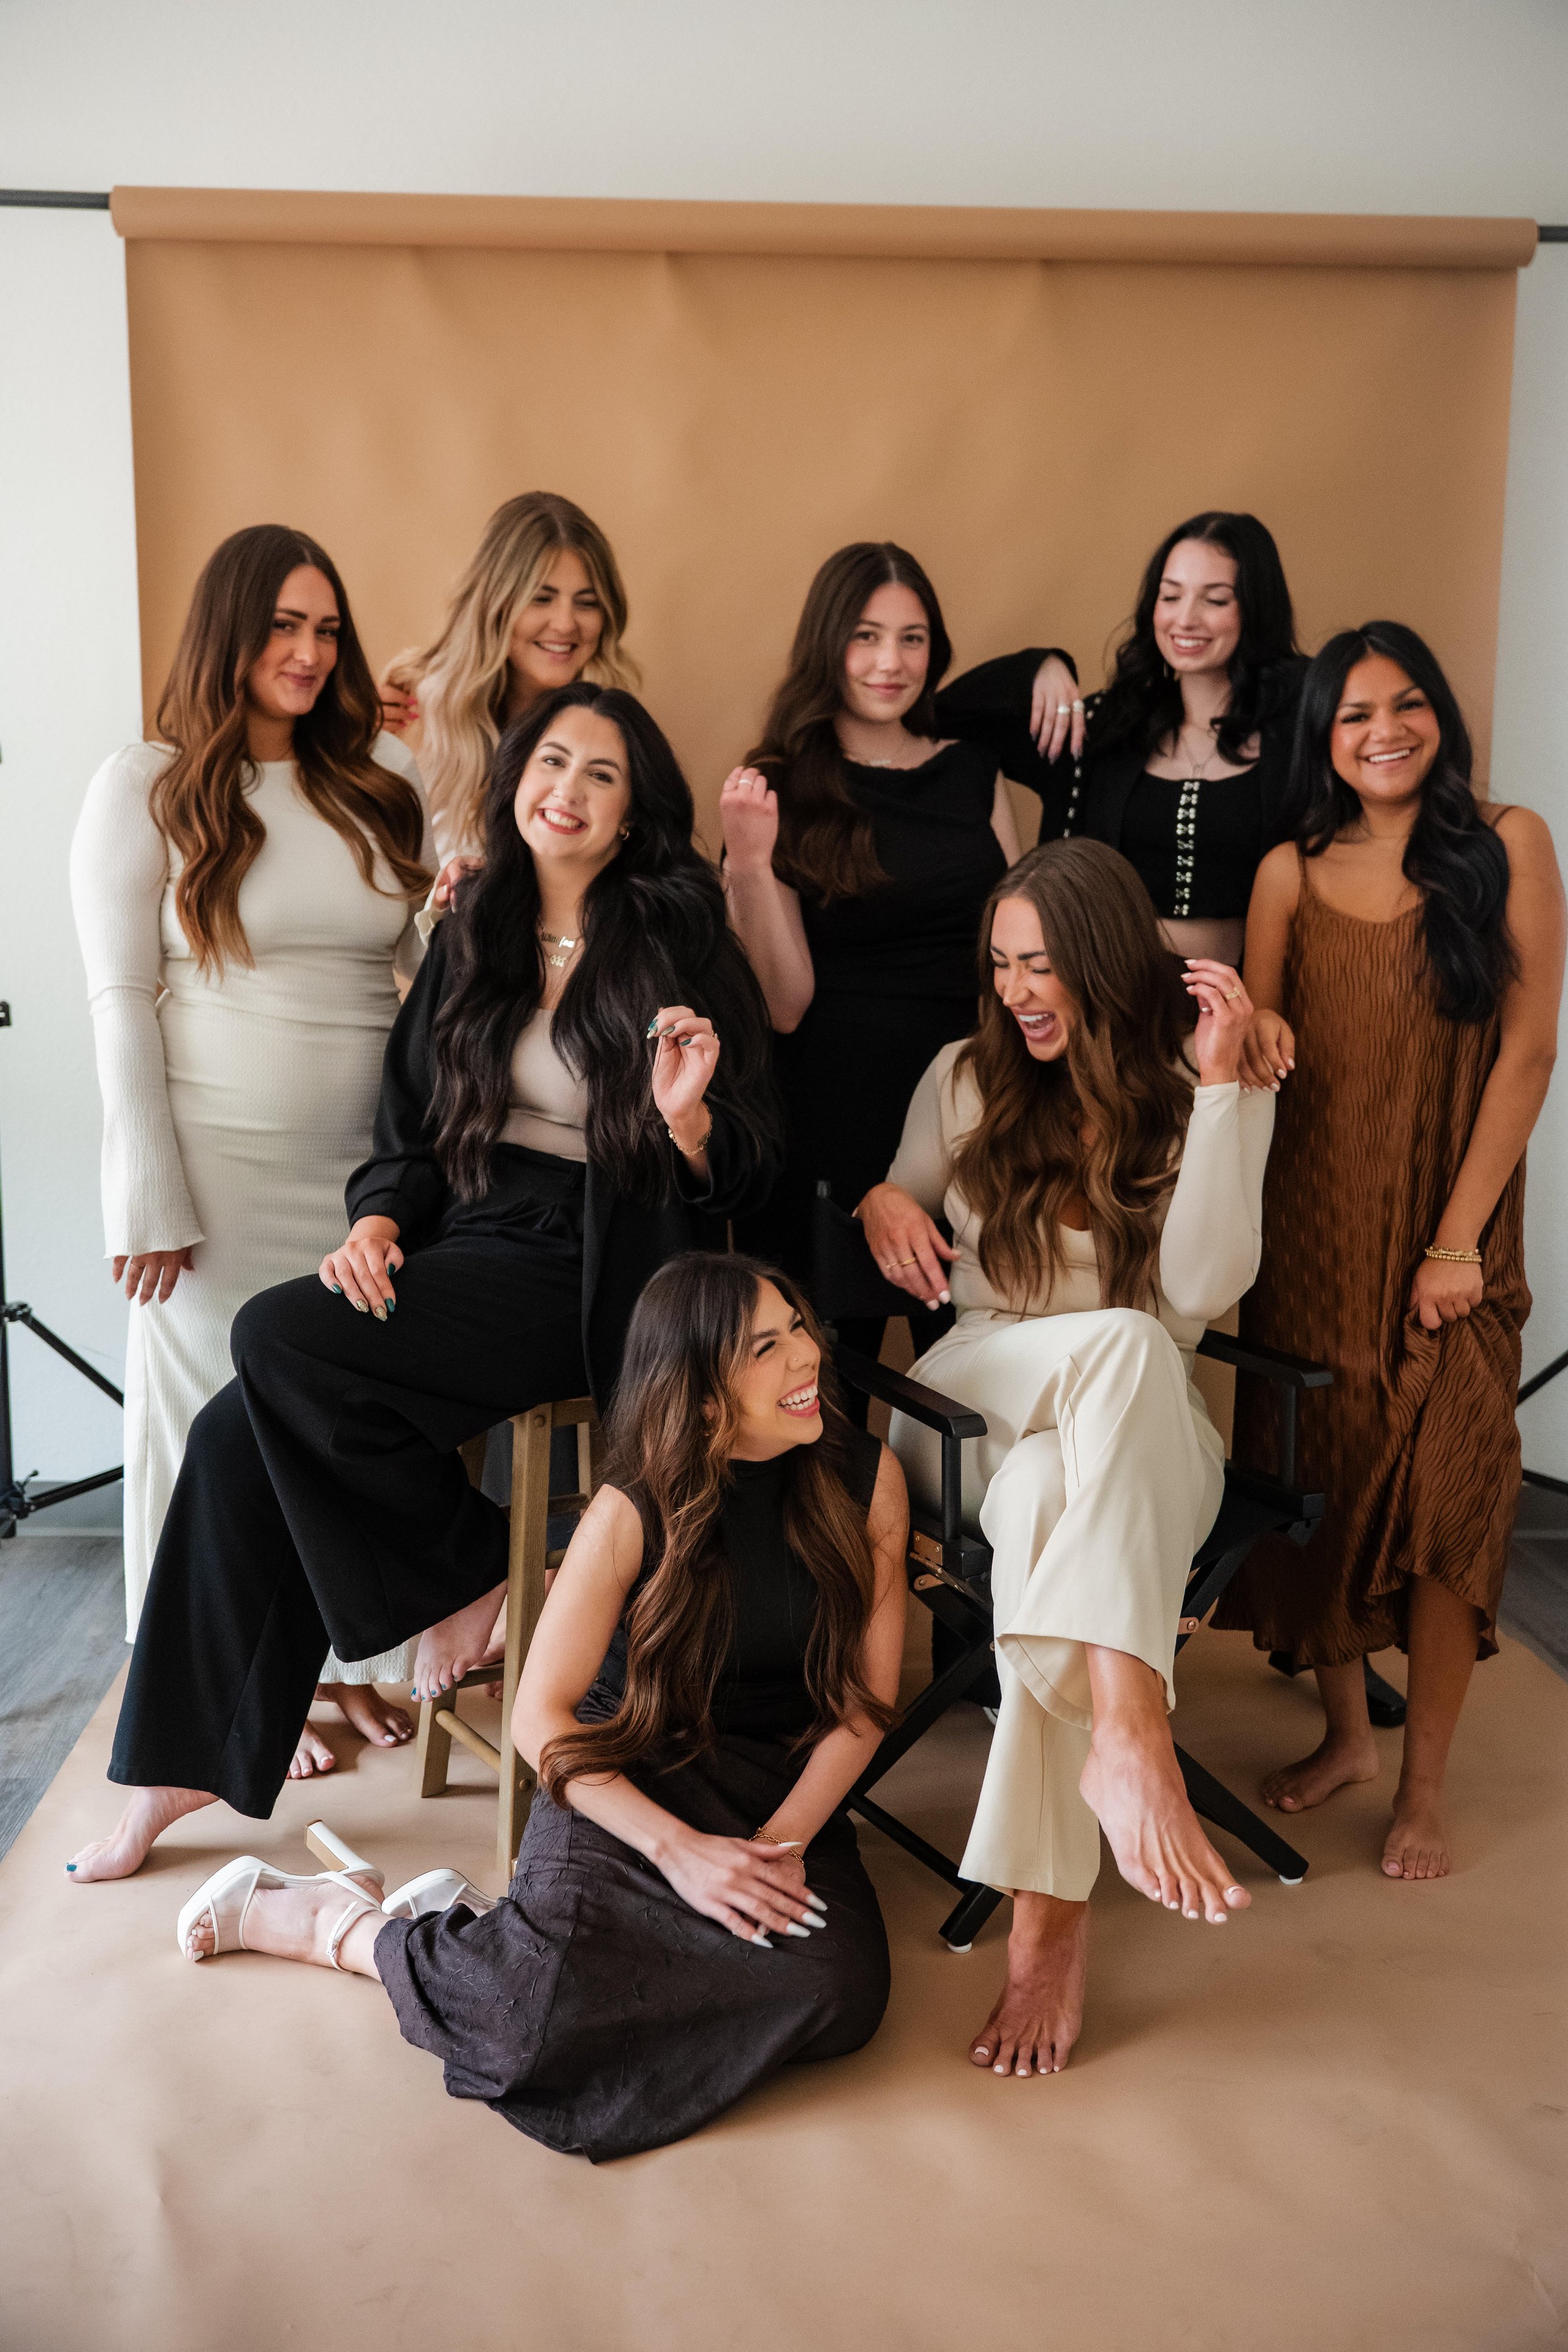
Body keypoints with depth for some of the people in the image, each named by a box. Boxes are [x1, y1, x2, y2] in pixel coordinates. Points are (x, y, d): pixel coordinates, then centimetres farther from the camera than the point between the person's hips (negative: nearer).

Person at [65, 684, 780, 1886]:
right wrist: (378, 1222, -3)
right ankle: (181, 1766, 1)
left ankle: (475, 1571, -4)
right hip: (466, 1248, 6)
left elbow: (738, 1186, -4)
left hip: (591, 1280, -6)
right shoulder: (473, 938, 13)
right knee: (237, 1434, -13)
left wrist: (687, 1116, -25)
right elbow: (413, 1121, 16)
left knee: (279, 1340, -23)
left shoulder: (677, 942, -3)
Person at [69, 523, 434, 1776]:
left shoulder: (385, 779, 7)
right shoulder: (145, 787, -3)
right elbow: (121, 1001, -6)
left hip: (367, 1166, 3)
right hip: (221, 1168, -3)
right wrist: (151, 1200, -10)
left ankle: (348, 1652, 29)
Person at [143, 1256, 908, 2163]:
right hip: (627, 1781, -4)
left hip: (787, 1789, 4)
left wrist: (784, 1839, -14)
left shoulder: (866, 1478, -6)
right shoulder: (635, 1511, -14)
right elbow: (541, 1714, -11)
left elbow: (866, 1695, 0)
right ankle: (337, 1922, 3)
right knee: (550, 1997, -30)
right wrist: (678, 1849, -20)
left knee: (841, 1989, -26)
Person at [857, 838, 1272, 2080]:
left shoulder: (1202, 1095, 4)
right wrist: (880, 1203, -3)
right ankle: (1132, 1735, -52)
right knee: (1120, 1342, -36)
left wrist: (1222, 1082, -15)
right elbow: (893, 1216, 22)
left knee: (1049, 1502, -39)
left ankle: (1049, 1920, -45)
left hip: (1139, 1438, 0)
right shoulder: (965, 1077, 11)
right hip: (969, 1408, 1)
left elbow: (1203, 1287, -12)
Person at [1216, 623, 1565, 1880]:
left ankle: (1425, 1783, 12)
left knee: (1445, 1494, -3)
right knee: (1322, 1480, 8)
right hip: (1313, 1226, 3)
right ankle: (1345, 1730, 28)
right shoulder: (1291, 873, 5)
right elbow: (1259, 1049, 9)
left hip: (1447, 1235, -2)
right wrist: (1253, 1042, -16)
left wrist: (1459, 1236, -11)